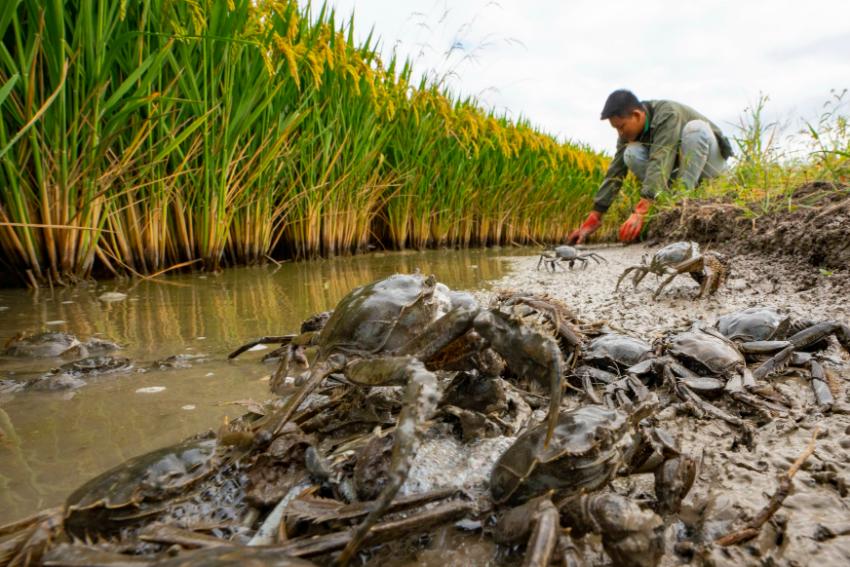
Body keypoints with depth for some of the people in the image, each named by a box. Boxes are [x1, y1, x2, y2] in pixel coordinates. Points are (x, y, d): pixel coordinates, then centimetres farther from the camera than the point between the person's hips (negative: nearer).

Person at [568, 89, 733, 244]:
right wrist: (593, 219, -21)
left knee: (695, 127, -36)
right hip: (677, 164, 5)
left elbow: (660, 163, -43)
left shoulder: (668, 115, -31)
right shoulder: (629, 132, -11)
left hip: (710, 161, -5)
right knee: (631, 153, -21)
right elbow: (614, 173, -14)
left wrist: (640, 212, -54)